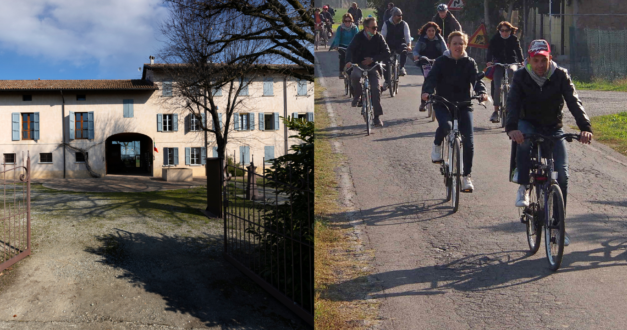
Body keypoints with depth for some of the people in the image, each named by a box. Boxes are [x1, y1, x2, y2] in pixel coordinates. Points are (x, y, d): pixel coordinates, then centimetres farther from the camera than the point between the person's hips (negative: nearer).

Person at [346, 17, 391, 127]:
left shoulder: (378, 38, -1)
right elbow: (350, 49, -17)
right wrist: (349, 61, -37)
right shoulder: (359, 37, -5)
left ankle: (377, 116, -4)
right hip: (359, 65, -1)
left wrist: (373, 59, -15)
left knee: (376, 89, -16)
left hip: (373, 66, 1)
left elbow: (386, 52, -3)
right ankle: (357, 95, -6)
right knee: (355, 75, -36)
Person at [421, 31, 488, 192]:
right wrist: (426, 91, -33)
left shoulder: (469, 63, 4)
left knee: (468, 140, -6)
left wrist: (481, 92, -29)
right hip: (443, 103, -2)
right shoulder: (441, 62, 0)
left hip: (464, 104, 2)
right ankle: (437, 146, 3)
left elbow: (476, 79, -8)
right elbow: (431, 78, -12)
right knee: (445, 125, -33)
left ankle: (466, 176, 8)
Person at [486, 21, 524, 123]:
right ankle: (496, 111, -7)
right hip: (499, 64, 0)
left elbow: (518, 50, -9)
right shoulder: (495, 40, 2)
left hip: (511, 63, 0)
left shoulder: (514, 39, 3)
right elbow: (490, 51, -10)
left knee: (512, 70, -38)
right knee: (497, 87, -15)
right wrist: (488, 61, -29)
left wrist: (521, 61, -27)